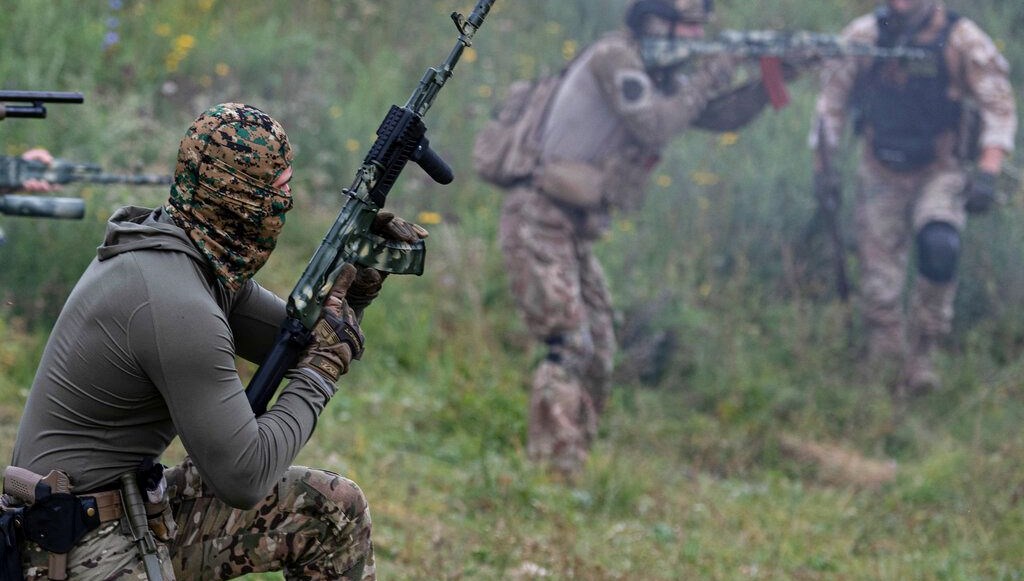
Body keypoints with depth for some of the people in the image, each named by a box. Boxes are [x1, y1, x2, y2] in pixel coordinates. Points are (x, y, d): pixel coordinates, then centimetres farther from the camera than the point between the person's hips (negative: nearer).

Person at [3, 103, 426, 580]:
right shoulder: (179, 306, -24)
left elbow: (291, 339, 20)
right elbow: (245, 477, -22)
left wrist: (358, 283, 3)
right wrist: (322, 368, -12)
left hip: (143, 512, 10)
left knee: (334, 509, 9)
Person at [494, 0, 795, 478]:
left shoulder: (661, 74, 15)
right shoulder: (614, 56, -12)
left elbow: (722, 116, 16)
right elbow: (653, 128, -21)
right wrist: (703, 83, -11)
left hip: (574, 231, 10)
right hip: (538, 221, -10)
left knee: (597, 356, 11)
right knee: (571, 348, -16)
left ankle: (571, 466, 17)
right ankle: (553, 471, -18)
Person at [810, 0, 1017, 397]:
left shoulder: (961, 39, -9)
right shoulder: (863, 36, -3)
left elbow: (998, 106, -7)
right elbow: (832, 99, 7)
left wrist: (988, 172, -17)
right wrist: (822, 164, 2)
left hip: (941, 174, -2)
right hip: (881, 177, 2)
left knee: (939, 247, -28)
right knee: (879, 285, -1)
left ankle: (923, 352, -13)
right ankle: (887, 372, 13)